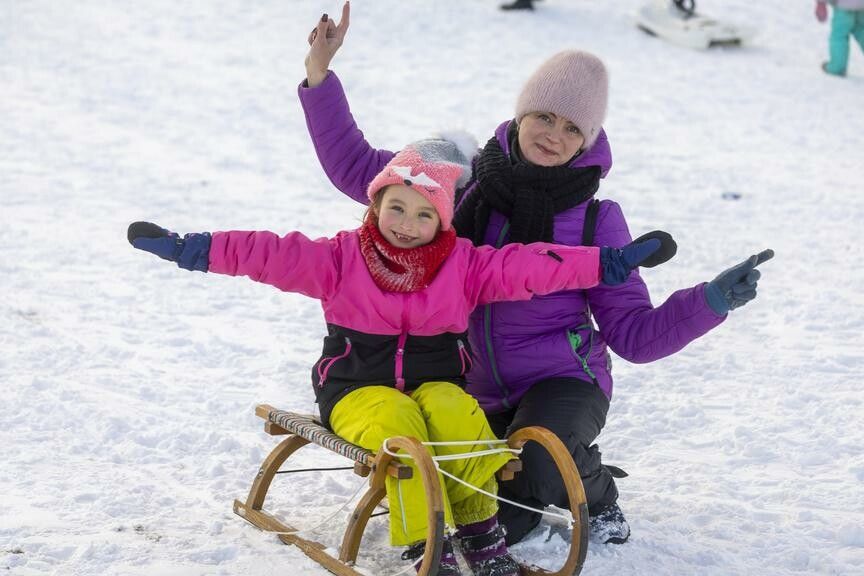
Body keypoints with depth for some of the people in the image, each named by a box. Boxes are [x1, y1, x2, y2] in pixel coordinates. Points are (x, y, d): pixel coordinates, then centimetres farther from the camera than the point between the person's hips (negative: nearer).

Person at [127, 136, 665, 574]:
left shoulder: (464, 264, 3)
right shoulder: (343, 257, -1)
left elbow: (529, 266, -4)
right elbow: (272, 254, -10)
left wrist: (606, 263, -12)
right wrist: (190, 248, -19)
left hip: (436, 382, 2)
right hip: (359, 389, -1)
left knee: (458, 414, -32)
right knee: (397, 422, -35)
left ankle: (480, 532, -20)